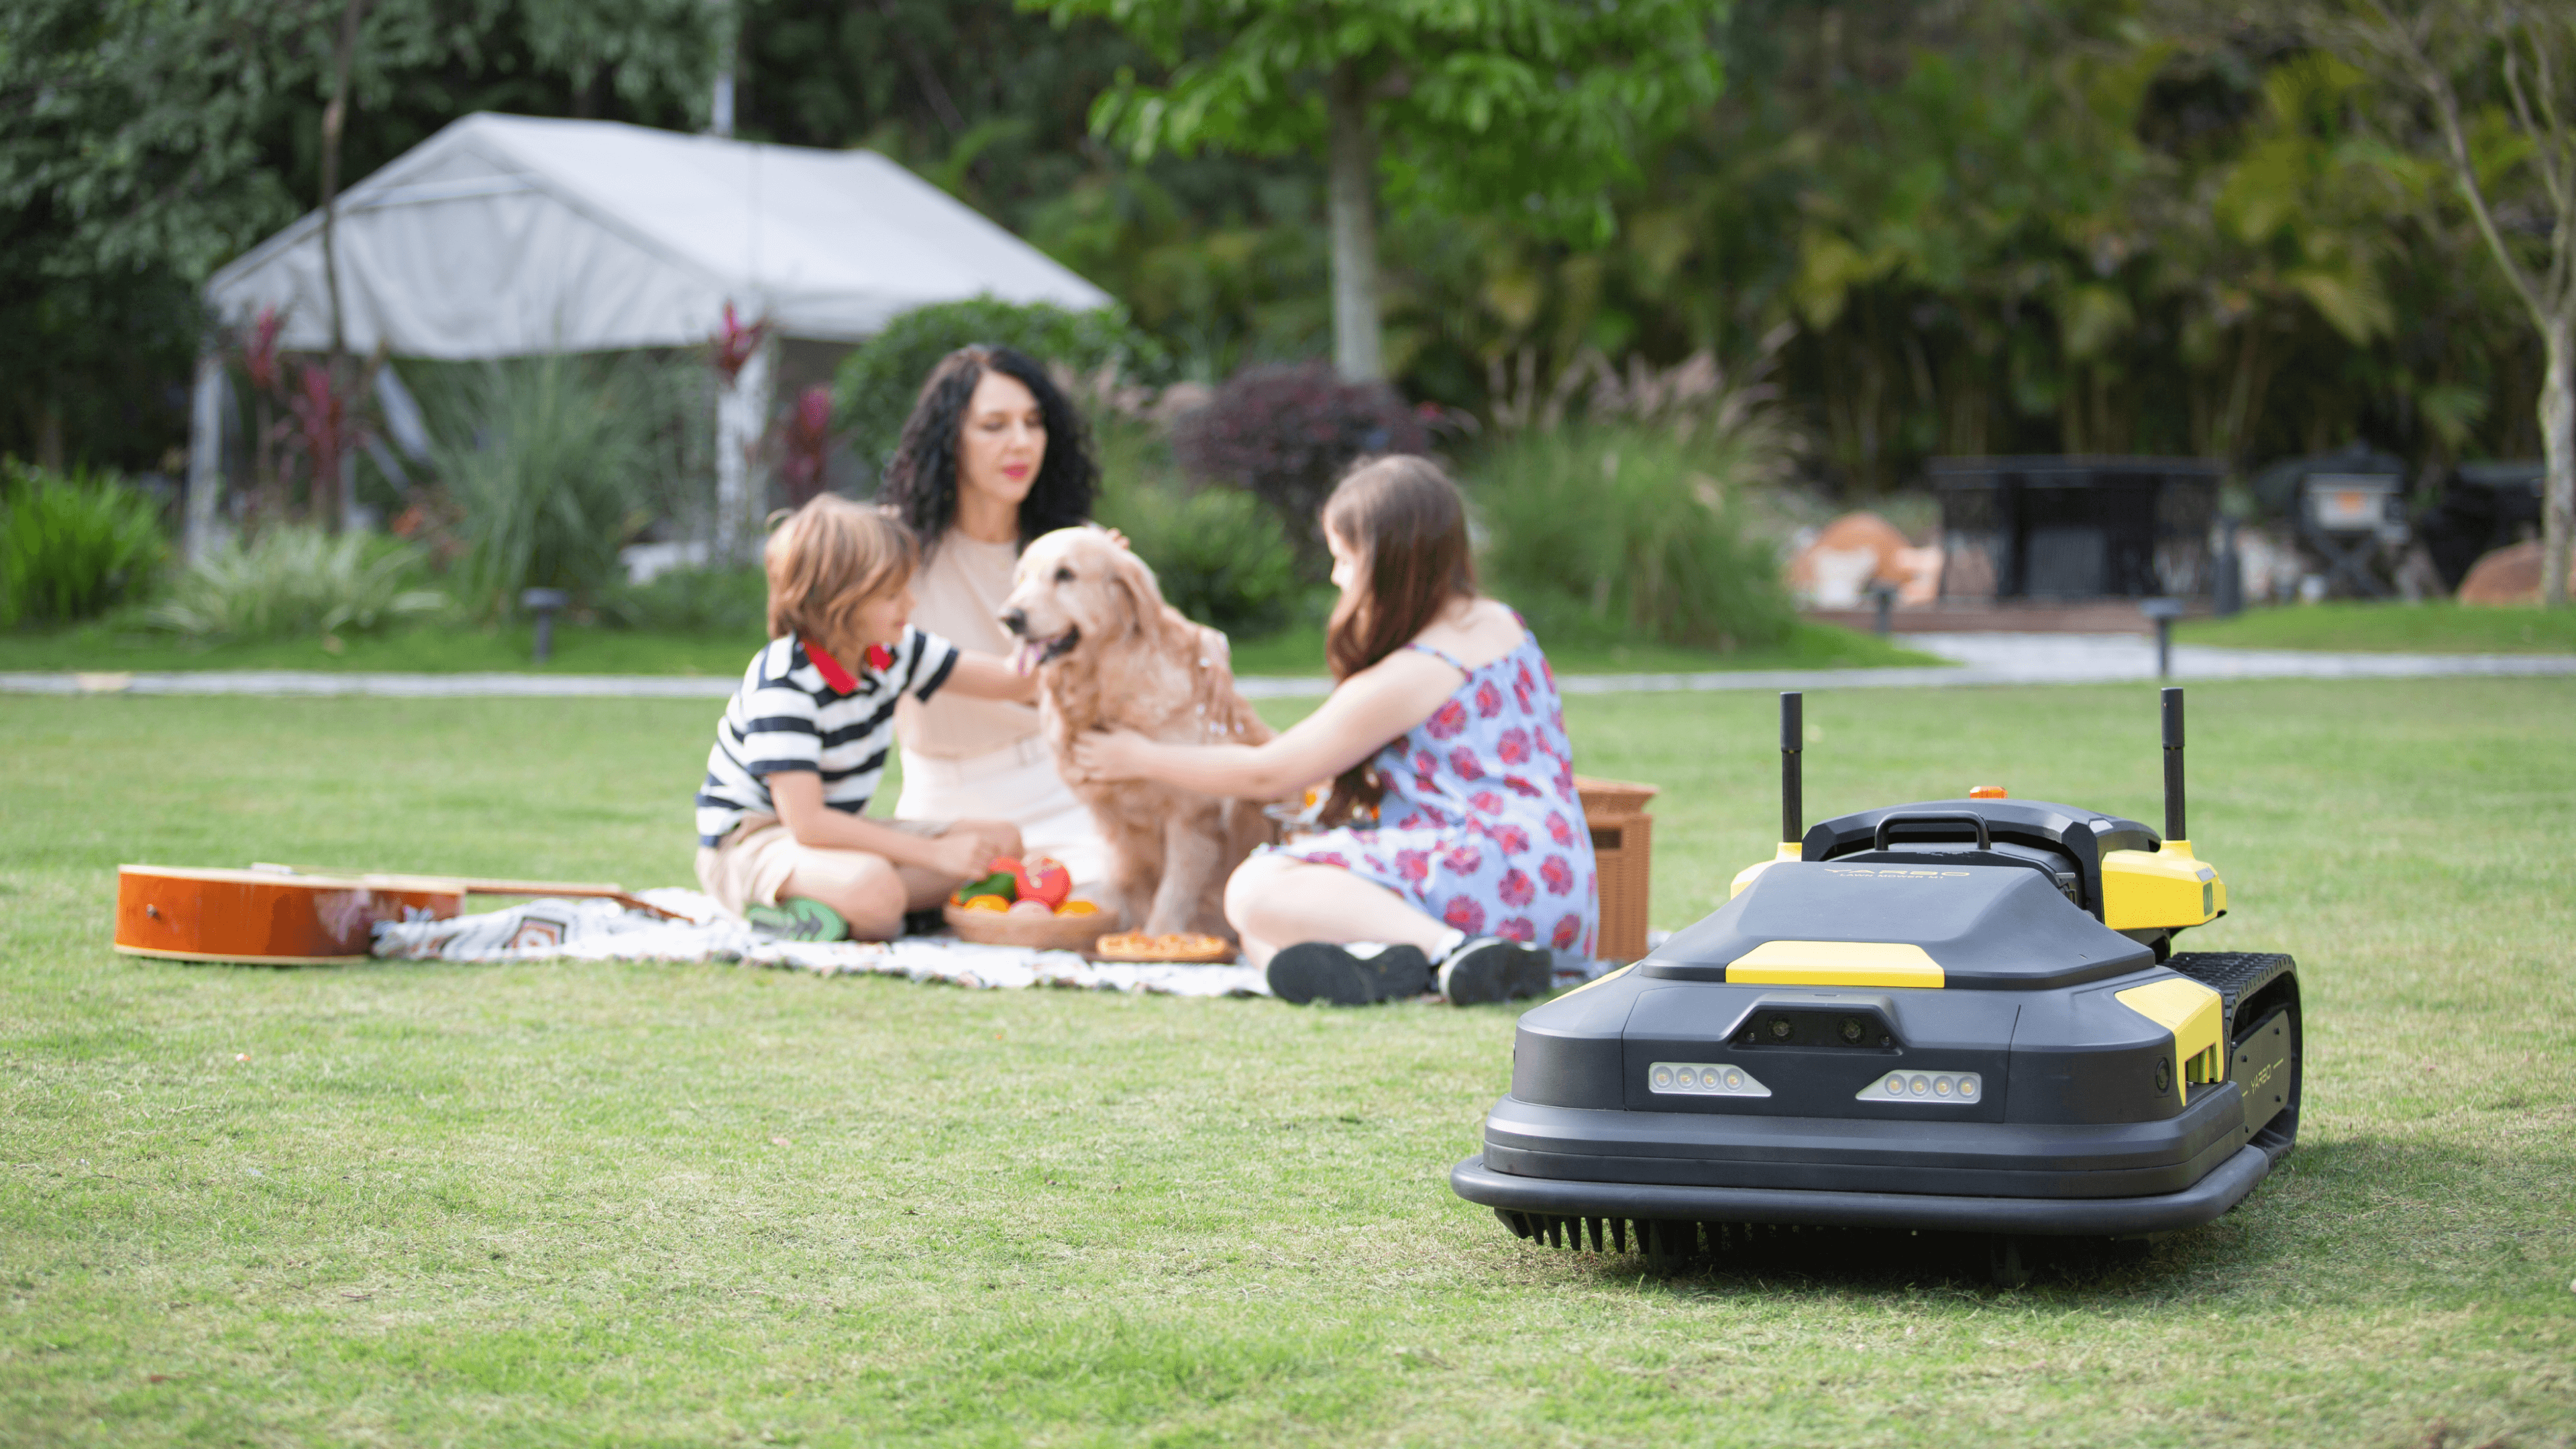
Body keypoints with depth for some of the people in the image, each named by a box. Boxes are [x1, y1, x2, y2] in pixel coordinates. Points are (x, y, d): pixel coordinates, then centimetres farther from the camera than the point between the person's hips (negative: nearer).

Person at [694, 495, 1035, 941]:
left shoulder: (890, 649, 0)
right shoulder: (781, 685, -25)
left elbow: (1013, 681, 7)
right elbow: (806, 823, -29)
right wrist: (936, 854, -29)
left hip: (834, 831, 10)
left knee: (1001, 840, -4)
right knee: (873, 888, -41)